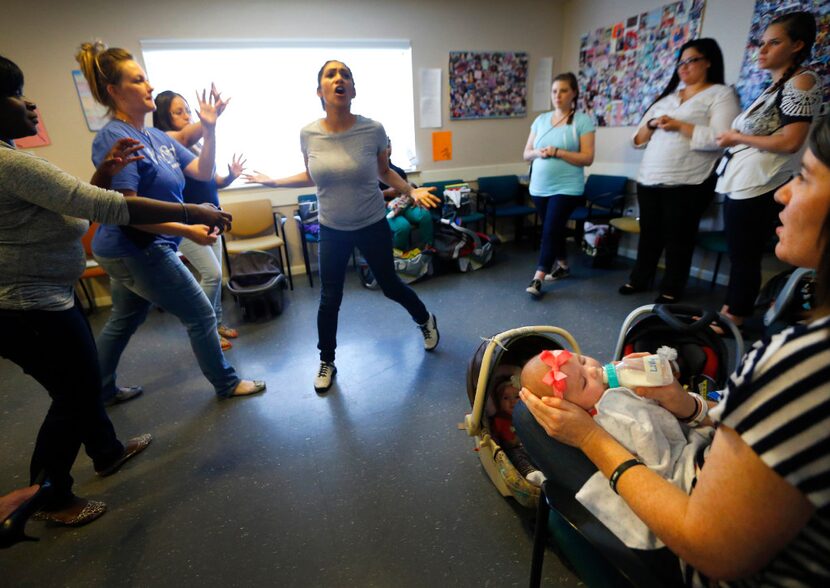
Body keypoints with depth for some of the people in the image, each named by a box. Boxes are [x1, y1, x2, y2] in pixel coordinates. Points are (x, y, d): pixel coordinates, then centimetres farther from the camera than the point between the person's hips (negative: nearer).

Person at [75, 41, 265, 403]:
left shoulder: (157, 136, 8)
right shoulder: (114, 138, -17)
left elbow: (203, 172, 3)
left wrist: (209, 128, -5)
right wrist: (187, 230, -26)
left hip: (131, 252, 9)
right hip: (139, 251, -9)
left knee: (123, 322, 22)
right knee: (201, 315, 0)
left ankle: (100, 391, 41)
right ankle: (226, 384, 19)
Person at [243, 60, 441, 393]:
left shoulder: (373, 130, -12)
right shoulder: (309, 134, -7)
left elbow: (384, 172, 2)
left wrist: (412, 192, -12)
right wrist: (273, 182, 3)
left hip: (372, 225, -1)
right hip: (332, 229, 2)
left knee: (390, 286, 12)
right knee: (329, 299, 7)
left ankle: (425, 320, 45)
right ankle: (326, 362, 30)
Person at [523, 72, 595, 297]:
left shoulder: (583, 120, -3)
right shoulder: (540, 120, 10)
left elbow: (587, 158, -9)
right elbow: (526, 154, 11)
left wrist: (557, 152, -18)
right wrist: (538, 153, -11)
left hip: (567, 188, -5)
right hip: (539, 188, 5)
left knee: (550, 230, -9)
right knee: (553, 229, 14)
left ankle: (537, 278, -4)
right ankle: (562, 265, 33)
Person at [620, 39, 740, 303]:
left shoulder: (721, 94, 2)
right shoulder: (667, 95, 19)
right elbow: (638, 140, 16)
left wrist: (679, 126, -13)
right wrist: (652, 124, -4)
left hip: (686, 183, -5)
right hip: (648, 180, 5)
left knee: (678, 238, 1)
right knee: (649, 233, 12)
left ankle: (671, 289, 12)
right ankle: (639, 279, 24)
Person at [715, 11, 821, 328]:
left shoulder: (801, 81, -8)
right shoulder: (775, 86, 20)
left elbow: (790, 142, -17)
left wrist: (737, 137, -8)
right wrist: (734, 138, 7)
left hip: (757, 188, -9)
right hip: (741, 184, 9)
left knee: (744, 258, -2)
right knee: (739, 256, 13)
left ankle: (733, 321, 9)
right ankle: (728, 314, 23)